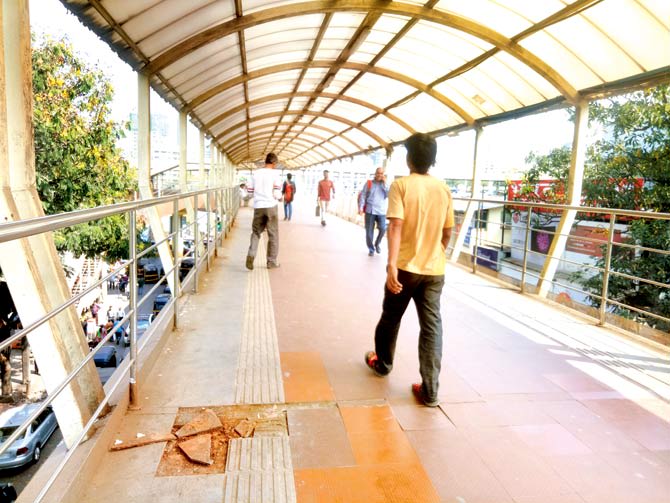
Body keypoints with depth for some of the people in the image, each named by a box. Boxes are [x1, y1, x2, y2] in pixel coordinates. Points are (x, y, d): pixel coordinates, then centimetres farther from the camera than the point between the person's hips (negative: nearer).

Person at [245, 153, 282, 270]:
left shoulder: (256, 173, 7)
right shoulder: (274, 173, -4)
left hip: (258, 207, 3)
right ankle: (272, 261, 13)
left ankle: (251, 254, -9)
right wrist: (280, 196, 12)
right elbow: (277, 193, -10)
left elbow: (250, 191, 10)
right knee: (273, 235, 8)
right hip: (271, 206, -3)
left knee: (256, 232, 14)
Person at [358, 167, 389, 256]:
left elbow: (389, 195, -4)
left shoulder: (385, 185, 11)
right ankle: (371, 249, 16)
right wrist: (360, 207, -7)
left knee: (383, 229, -16)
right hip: (370, 210, 0)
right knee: (369, 231, 1)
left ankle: (377, 243, 11)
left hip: (381, 211, 1)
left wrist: (384, 183, -4)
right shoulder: (369, 183, 6)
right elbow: (363, 196, 3)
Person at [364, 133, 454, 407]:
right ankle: (430, 390, 4)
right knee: (431, 326, 4)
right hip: (434, 269, 3)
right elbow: (447, 232, 11)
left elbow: (396, 226, -20)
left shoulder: (401, 185, -8)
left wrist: (391, 265, -25)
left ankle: (382, 363, 39)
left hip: (406, 267, -3)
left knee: (390, 318, 18)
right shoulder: (444, 189, 5)